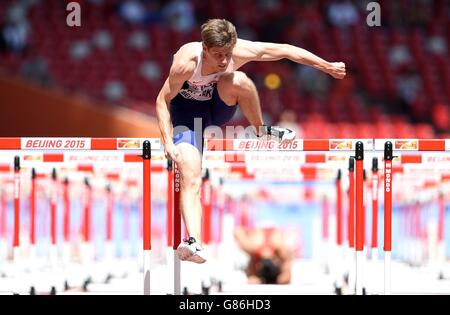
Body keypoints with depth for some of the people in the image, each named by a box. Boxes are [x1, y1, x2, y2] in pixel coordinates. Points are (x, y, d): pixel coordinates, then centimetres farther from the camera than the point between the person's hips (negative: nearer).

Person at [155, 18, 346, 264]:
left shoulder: (240, 51, -26)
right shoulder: (186, 62, -33)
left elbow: (284, 50, -15)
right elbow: (162, 100, -21)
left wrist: (327, 66, -10)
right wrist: (168, 142, -30)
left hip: (220, 105, 3)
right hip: (188, 109, -3)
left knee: (238, 80, -32)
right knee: (190, 176, -25)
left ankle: (261, 131, -6)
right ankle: (193, 241, -36)